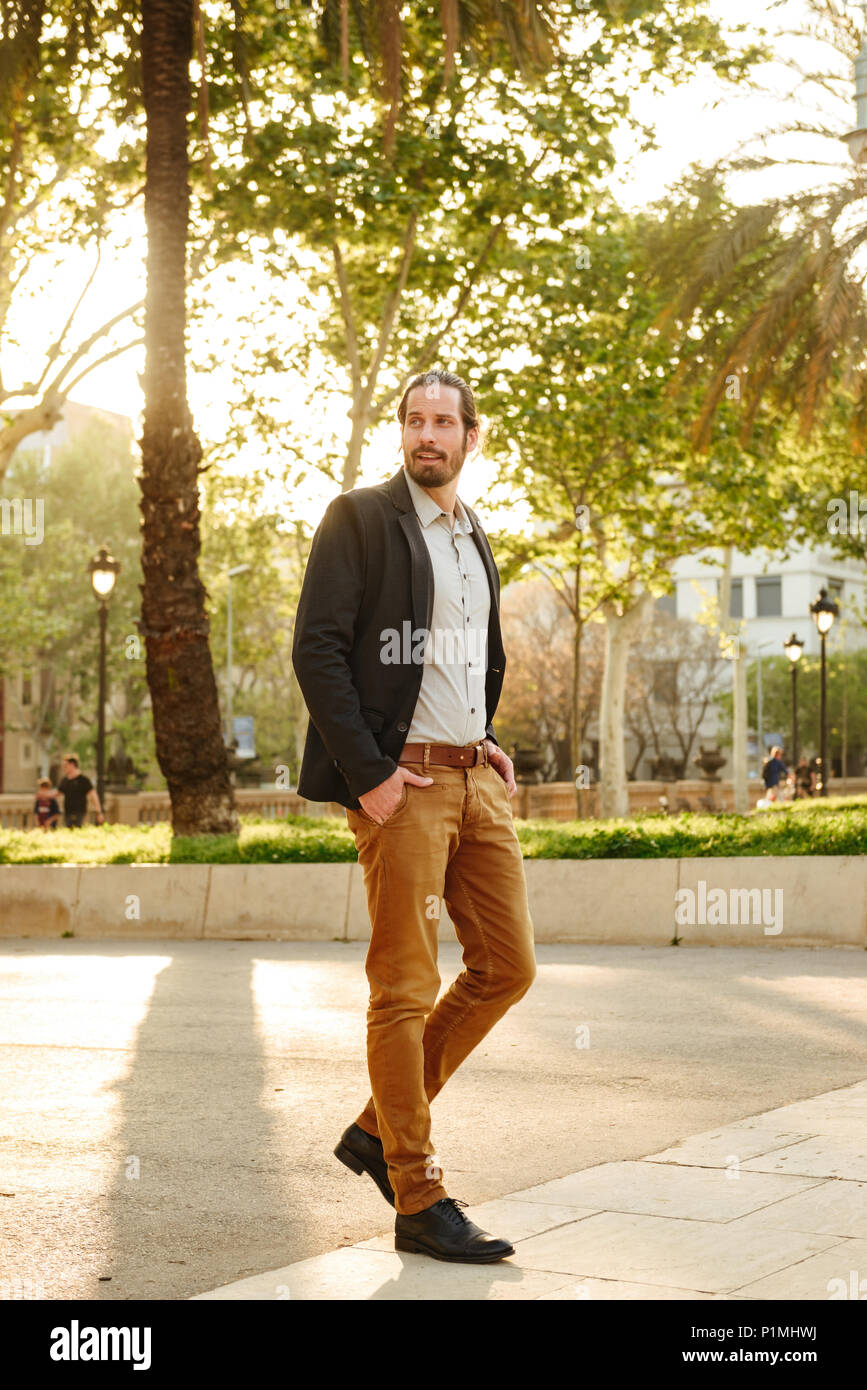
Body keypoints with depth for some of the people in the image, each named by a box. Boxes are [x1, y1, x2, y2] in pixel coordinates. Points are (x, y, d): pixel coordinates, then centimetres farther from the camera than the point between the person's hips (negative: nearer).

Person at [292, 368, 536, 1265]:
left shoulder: (475, 541, 18)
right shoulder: (360, 520, -4)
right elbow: (316, 649, -12)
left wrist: (489, 739, 15)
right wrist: (367, 774, -17)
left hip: (476, 781, 8)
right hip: (401, 782, -8)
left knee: (507, 967, 8)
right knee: (405, 989, -4)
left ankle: (379, 1130, 20)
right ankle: (418, 1202, 3)